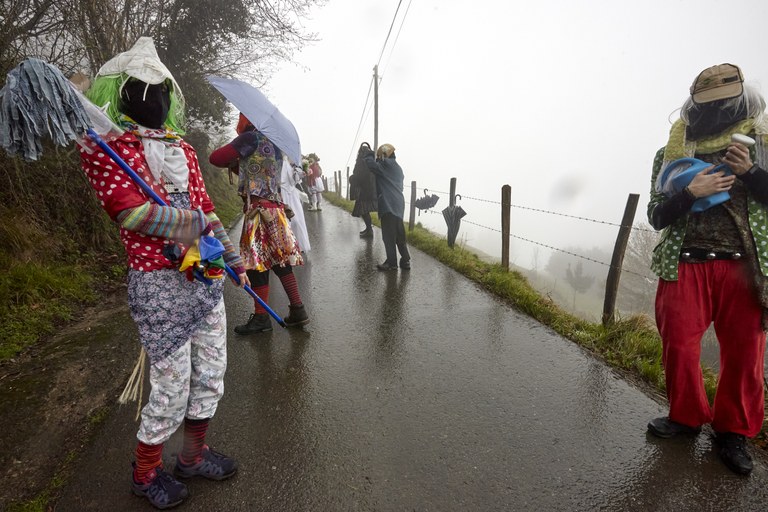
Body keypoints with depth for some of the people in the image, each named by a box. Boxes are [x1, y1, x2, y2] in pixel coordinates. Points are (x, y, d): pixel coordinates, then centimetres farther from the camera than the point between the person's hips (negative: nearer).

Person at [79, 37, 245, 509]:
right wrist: (191, 221, -16)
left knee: (210, 376, 15)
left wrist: (231, 256, 14)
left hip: (207, 276, 7)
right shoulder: (103, 145, -2)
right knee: (172, 389, 3)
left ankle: (194, 456, 38)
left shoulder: (182, 148, 17)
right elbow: (129, 208, -16)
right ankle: (146, 474, 31)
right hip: (159, 284, -7)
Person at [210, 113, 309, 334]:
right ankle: (297, 310, 15)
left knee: (257, 262, -2)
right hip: (275, 207, 8)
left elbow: (216, 158, -9)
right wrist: (239, 165, 16)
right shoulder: (275, 142, 17)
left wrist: (232, 162, 10)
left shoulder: (252, 137, -7)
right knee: (279, 260, 11)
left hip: (259, 208, -8)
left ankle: (261, 317, 6)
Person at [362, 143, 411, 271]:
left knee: (388, 235, -2)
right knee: (399, 235, 13)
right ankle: (405, 261, 18)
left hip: (389, 205, -9)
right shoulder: (396, 166, 20)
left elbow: (372, 165, -17)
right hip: (398, 204, 9)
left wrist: (367, 154, 1)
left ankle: (391, 262, 5)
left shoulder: (387, 164, -8)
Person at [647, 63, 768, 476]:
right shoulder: (672, 153, 6)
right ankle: (686, 416, 26)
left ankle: (733, 431, 25)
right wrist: (690, 192, -16)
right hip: (686, 266, 0)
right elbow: (656, 216, 1)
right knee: (679, 347, 4)